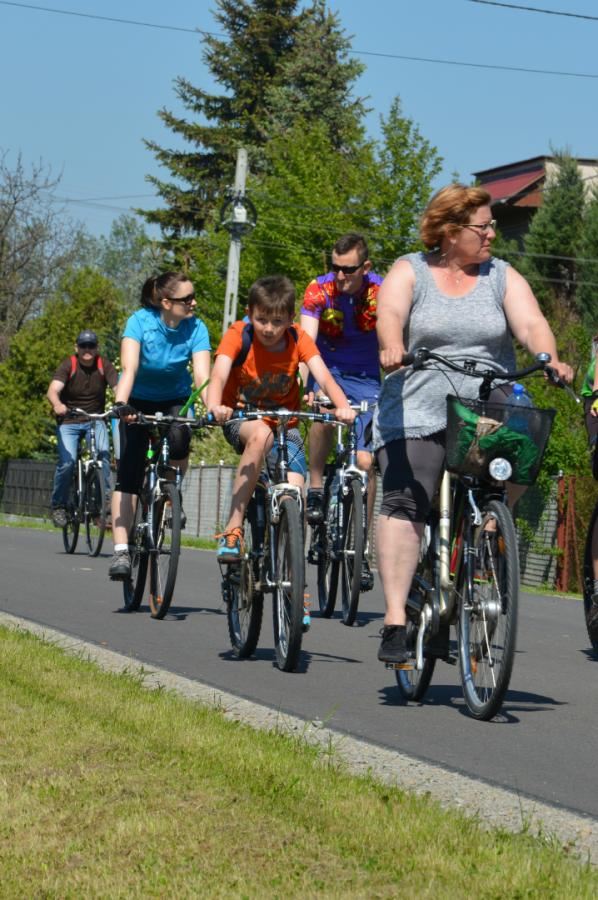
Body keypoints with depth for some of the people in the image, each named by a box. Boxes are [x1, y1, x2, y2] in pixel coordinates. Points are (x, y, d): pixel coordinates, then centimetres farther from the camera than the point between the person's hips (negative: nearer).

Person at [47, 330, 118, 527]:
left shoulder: (104, 366, -7)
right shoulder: (68, 365, -12)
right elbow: (53, 390, -26)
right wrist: (57, 405, -50)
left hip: (95, 420, 1)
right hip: (69, 422, -1)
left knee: (103, 452, -27)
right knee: (67, 462, -19)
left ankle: (104, 498, -16)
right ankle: (58, 506, 0)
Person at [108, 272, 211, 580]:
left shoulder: (196, 328, -20)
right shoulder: (140, 322, -25)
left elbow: (202, 374, -31)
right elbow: (129, 368, -36)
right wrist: (121, 404, -53)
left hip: (175, 399, 1)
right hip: (138, 400, -1)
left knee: (179, 439, -31)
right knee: (129, 471, -15)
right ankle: (121, 550, -19)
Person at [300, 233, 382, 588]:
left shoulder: (382, 292, -17)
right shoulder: (319, 290, -18)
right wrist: (312, 388, -43)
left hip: (366, 377, 0)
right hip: (327, 369, 0)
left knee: (365, 462, -9)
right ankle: (316, 487, -16)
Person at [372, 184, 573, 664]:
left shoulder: (503, 277, 10)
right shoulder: (410, 272, 5)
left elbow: (532, 323, -4)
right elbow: (390, 314, -14)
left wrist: (550, 359, -25)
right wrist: (392, 347, -36)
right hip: (417, 412, -2)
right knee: (403, 504, -17)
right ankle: (395, 620, -19)